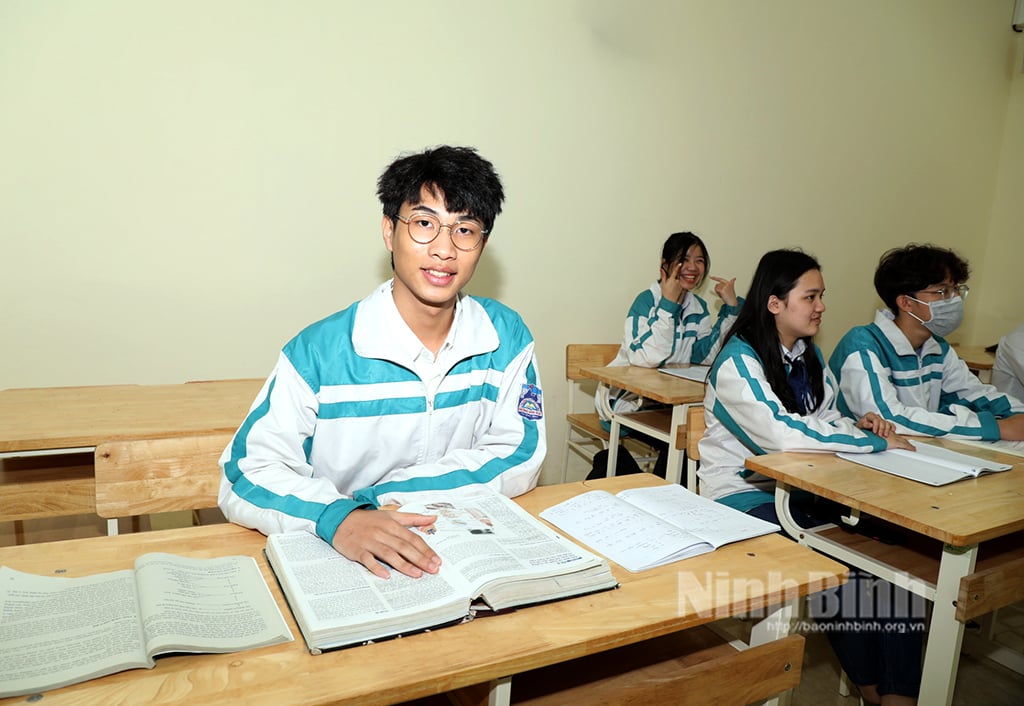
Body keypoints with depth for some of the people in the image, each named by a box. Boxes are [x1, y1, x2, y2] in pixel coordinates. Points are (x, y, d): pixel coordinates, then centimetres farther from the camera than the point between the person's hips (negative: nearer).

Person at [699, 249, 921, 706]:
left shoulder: (809, 355, 11)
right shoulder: (739, 361, -16)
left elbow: (825, 422, 19)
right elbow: (785, 434, -27)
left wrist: (858, 426, -6)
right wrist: (876, 442, -19)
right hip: (744, 496, -7)